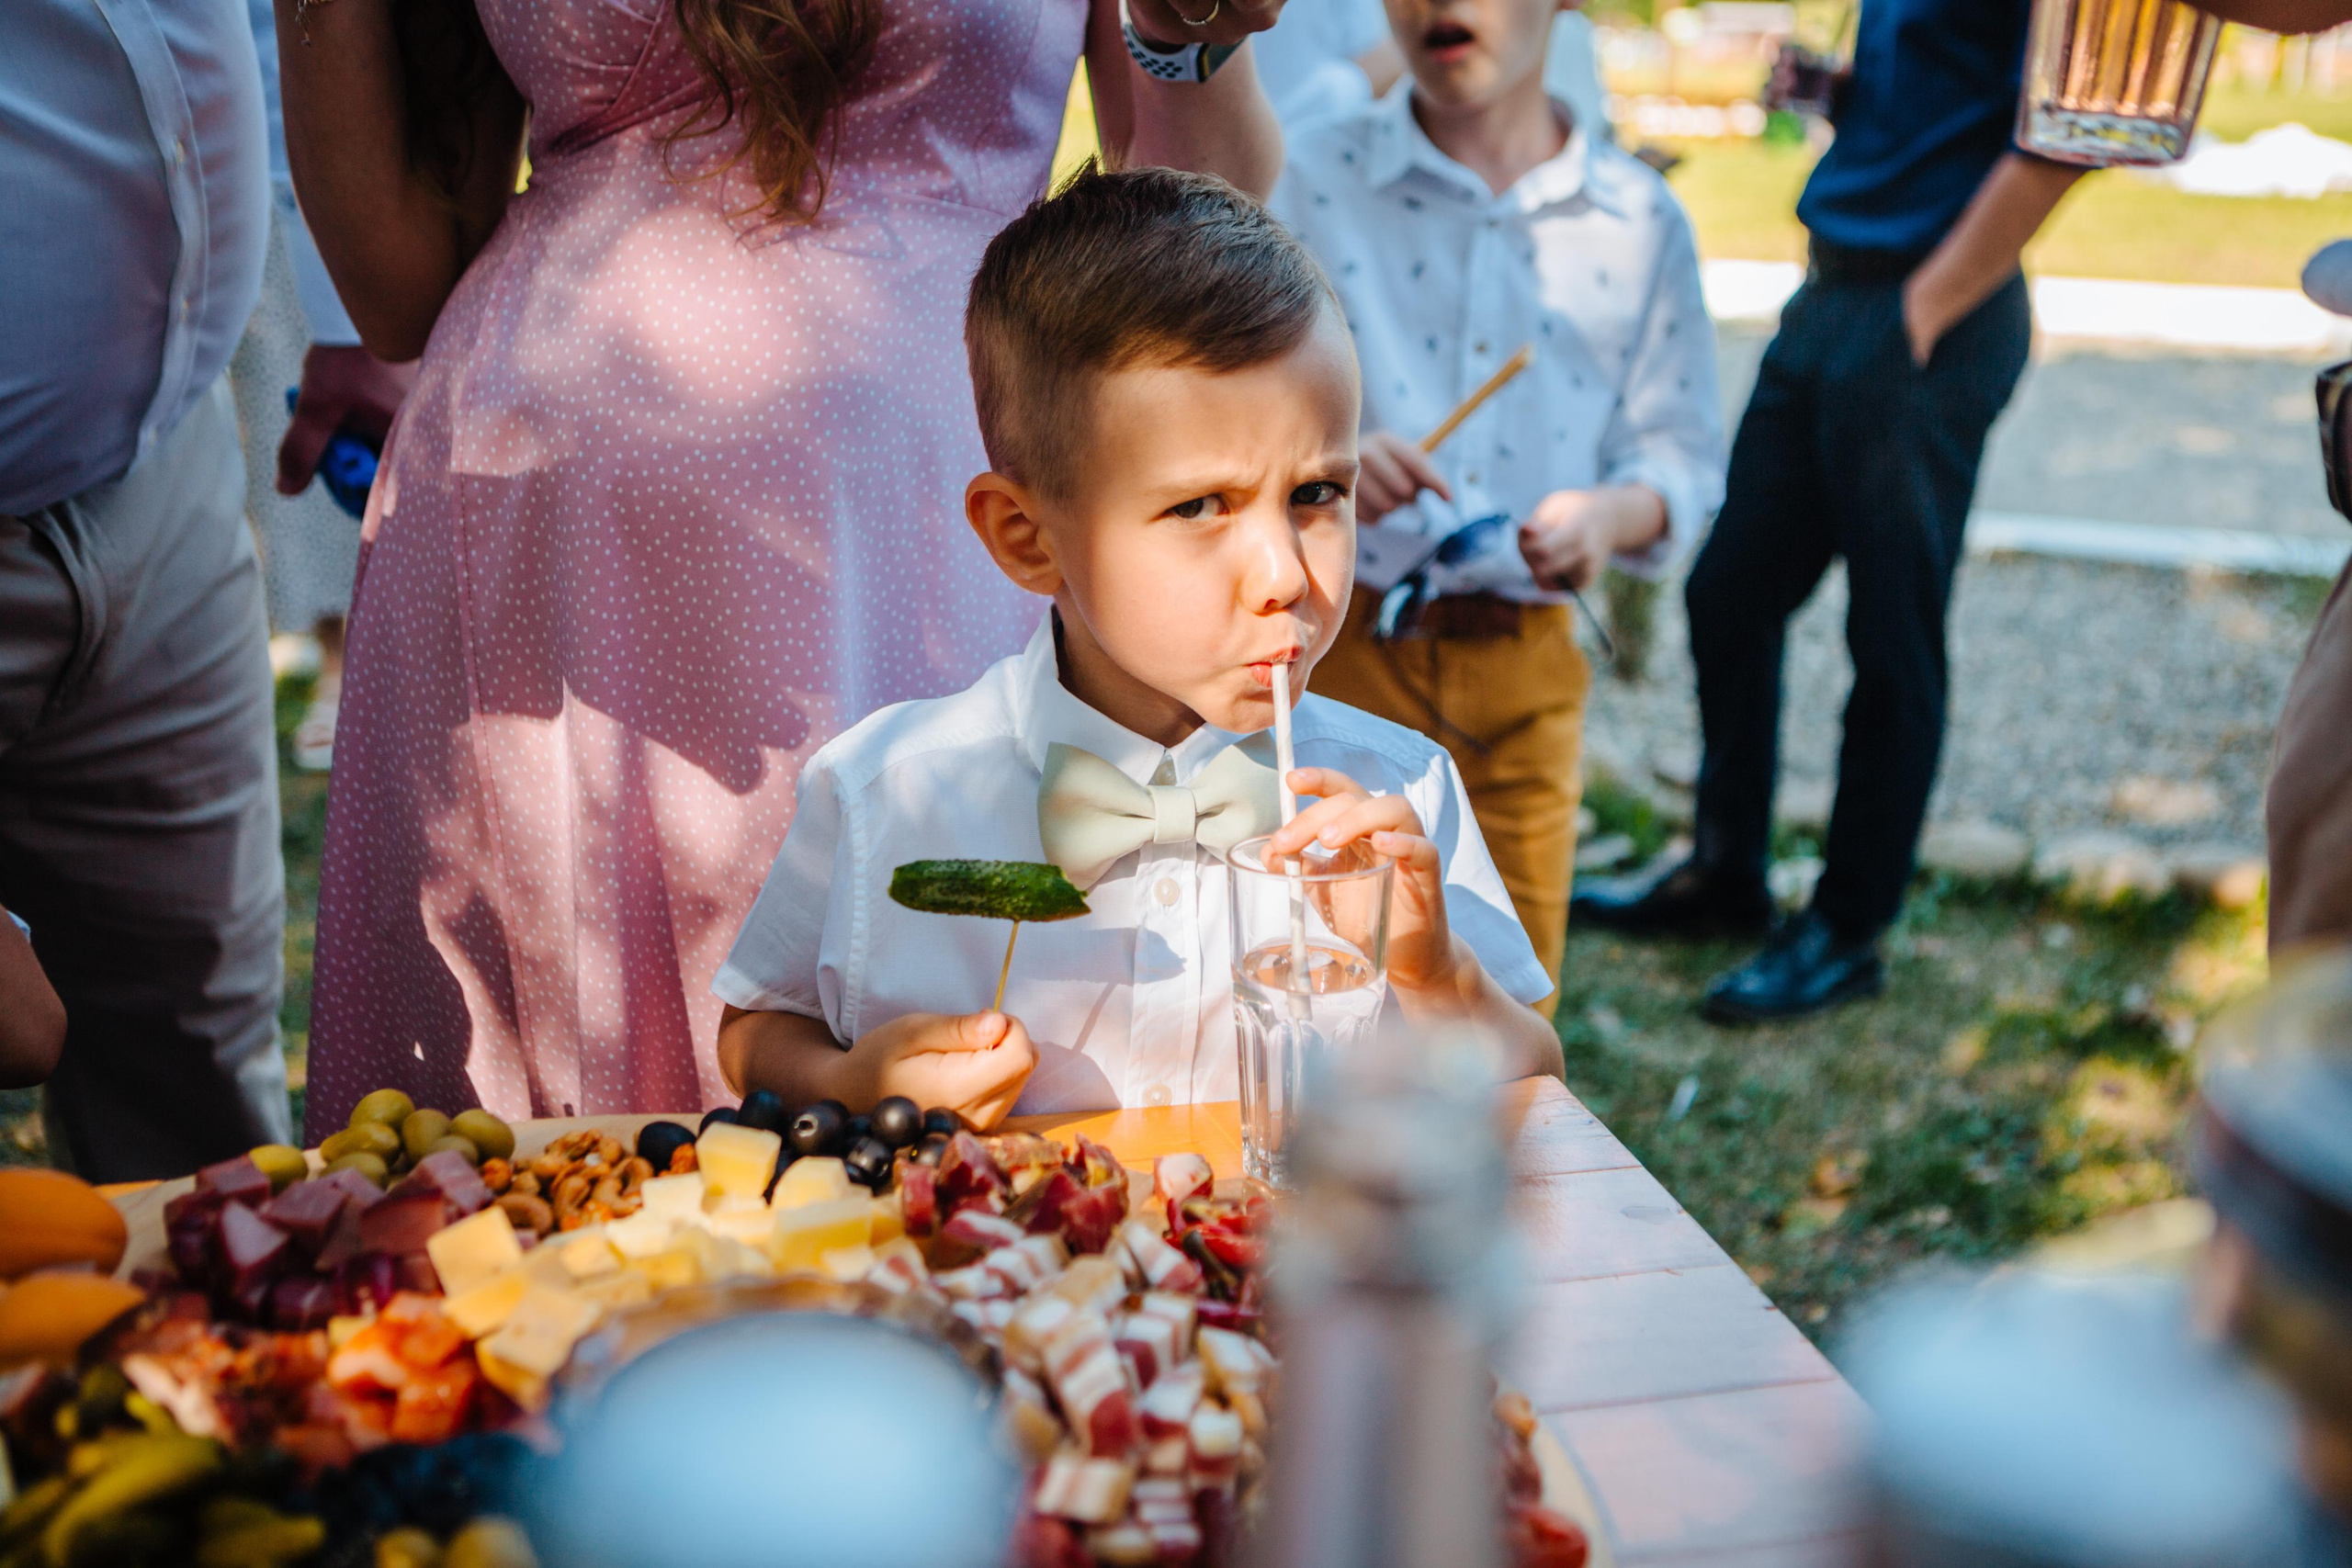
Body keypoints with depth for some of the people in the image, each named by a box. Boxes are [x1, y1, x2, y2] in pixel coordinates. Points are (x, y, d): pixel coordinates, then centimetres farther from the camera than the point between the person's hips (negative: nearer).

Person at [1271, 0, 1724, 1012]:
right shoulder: (1314, 182, 0)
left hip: (1528, 667, 2)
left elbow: (1683, 449, 7)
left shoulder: (1639, 221, 5)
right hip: (1346, 650, -2)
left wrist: (1616, 513, -16)